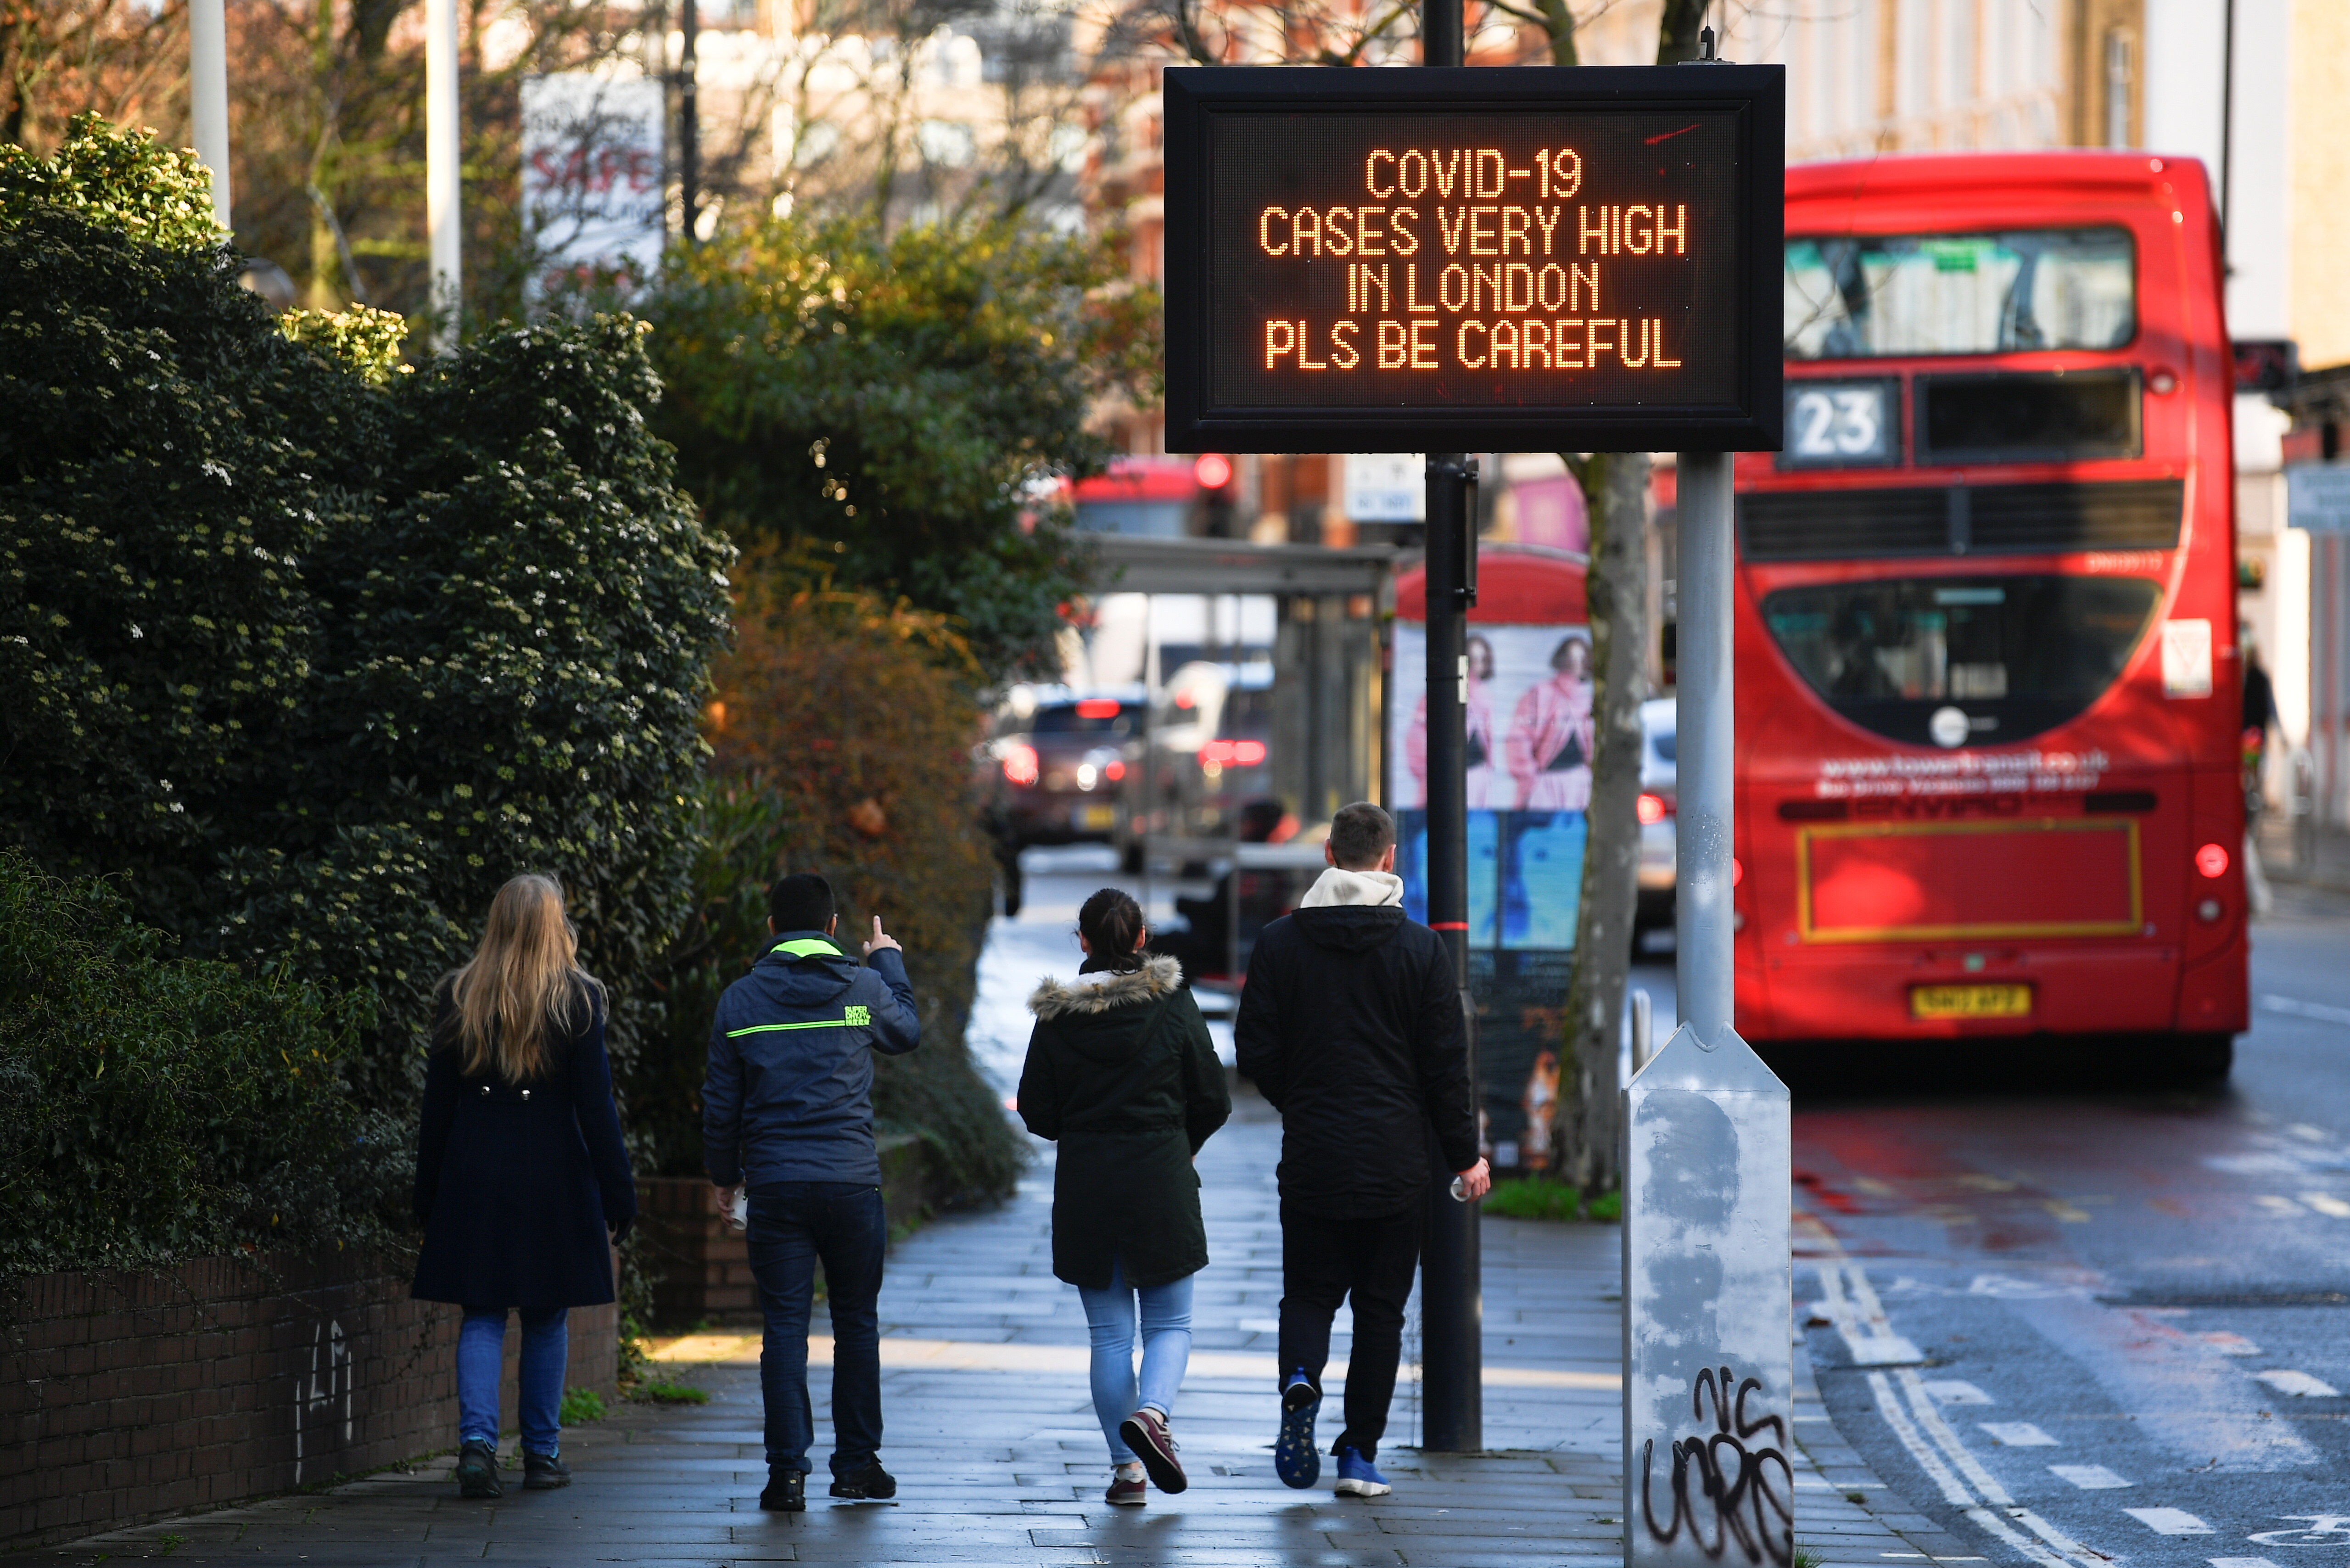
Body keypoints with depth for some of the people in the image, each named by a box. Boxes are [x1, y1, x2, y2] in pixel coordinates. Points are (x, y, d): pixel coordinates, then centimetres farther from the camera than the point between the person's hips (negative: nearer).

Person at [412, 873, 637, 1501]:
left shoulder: (457, 997, 1)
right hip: (553, 1176, -1)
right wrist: (617, 1194, -2)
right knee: (546, 1316, 11)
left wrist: (429, 1193, 10)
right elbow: (595, 1107, -6)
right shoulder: (577, 1000, -6)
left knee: (482, 1314, 5)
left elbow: (438, 1103, 4)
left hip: (474, 1173, 1)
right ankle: (542, 1453, 15)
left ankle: (477, 1440, -14)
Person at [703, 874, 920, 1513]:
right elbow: (907, 1033, 22)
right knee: (856, 1322, 11)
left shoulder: (741, 999, 1)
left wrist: (723, 1175, 19)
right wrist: (890, 961, 36)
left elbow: (720, 1101, 5)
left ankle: (788, 1471, -4)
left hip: (775, 1184, 0)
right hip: (852, 1181, 0)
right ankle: (857, 1462, 15)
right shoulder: (864, 988, -1)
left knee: (784, 1325, 1)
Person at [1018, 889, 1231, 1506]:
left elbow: (1037, 1113, 1)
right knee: (1170, 1323, 9)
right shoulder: (1173, 1003, -4)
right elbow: (1213, 1101, 0)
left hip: (1086, 1182, 1)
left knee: (1110, 1332, 7)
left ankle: (1126, 1467, 4)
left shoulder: (1056, 1015, -3)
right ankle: (1152, 1412, -20)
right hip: (1162, 1178, -1)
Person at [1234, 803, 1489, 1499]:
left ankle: (1300, 1379, -19)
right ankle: (1360, 1454, 4)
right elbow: (1446, 1063, -2)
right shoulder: (1420, 948, -3)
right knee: (1380, 1305, 7)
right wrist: (1465, 1154, 7)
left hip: (1311, 1155, 1)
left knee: (1308, 1291, 12)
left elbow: (1256, 1051, 1)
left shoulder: (1280, 943, -1)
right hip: (1396, 1160, -1)